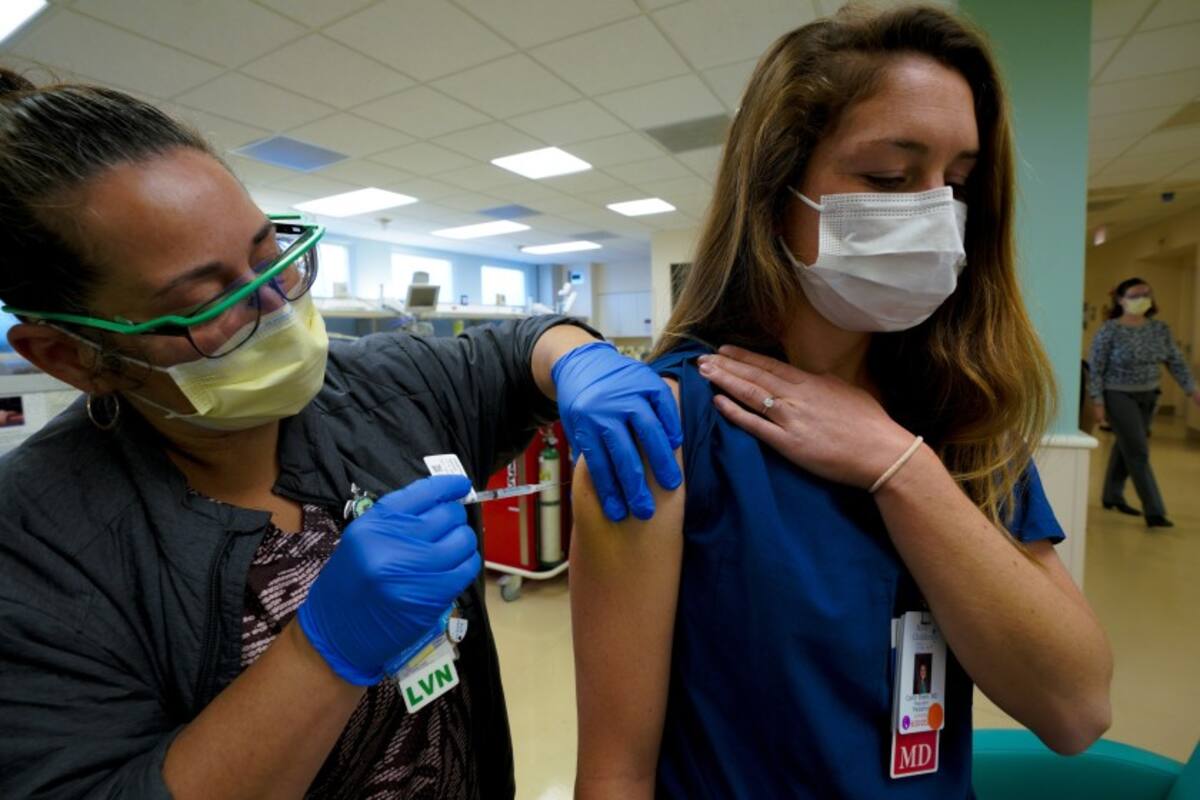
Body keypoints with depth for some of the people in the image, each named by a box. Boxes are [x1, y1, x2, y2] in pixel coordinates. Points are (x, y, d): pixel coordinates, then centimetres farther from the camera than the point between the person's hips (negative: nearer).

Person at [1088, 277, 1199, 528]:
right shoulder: (1110, 330, -13)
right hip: (1118, 396, -6)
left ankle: (1112, 496, 30)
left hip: (1148, 396, 6)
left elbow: (1177, 362, 7)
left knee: (1126, 448, 15)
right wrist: (1098, 403, -16)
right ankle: (1154, 511, -2)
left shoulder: (1160, 329, 3)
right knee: (1138, 452, -7)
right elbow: (1095, 369, -12)